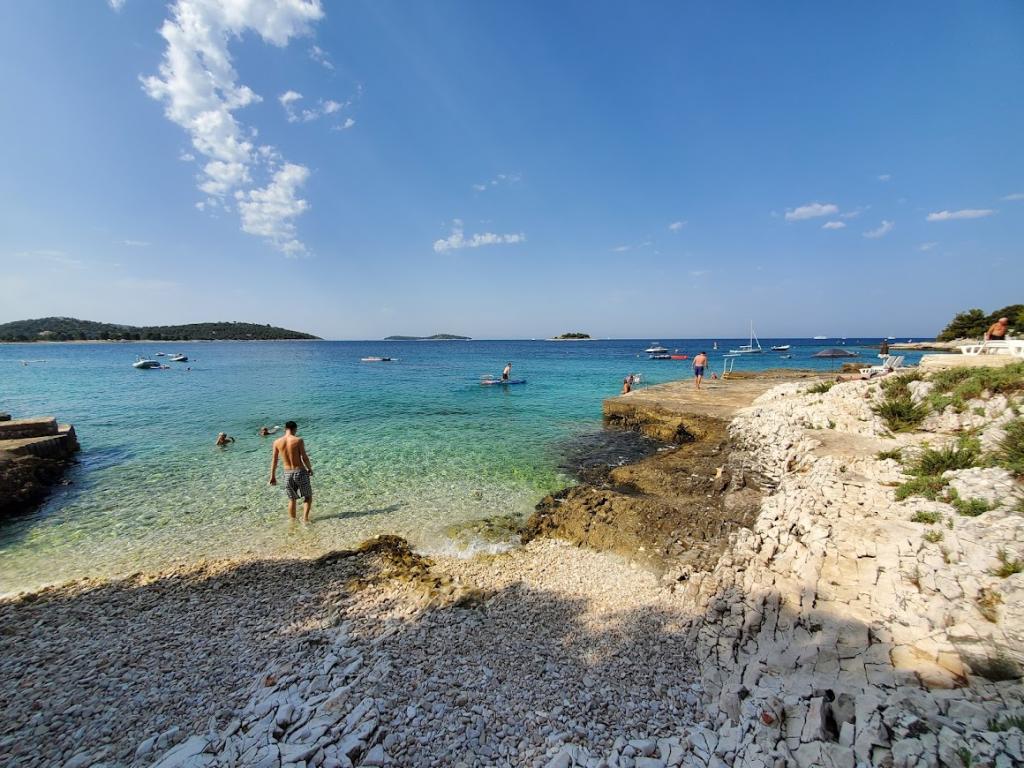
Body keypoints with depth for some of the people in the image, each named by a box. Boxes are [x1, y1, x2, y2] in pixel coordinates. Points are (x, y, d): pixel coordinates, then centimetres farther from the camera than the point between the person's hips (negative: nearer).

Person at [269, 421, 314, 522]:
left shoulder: (277, 442, 0)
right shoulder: (298, 440, -11)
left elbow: (274, 460, 5)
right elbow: (304, 457, -10)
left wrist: (273, 476, 14)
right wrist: (310, 468, 6)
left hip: (287, 474, 4)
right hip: (300, 472, -4)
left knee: (292, 499, 21)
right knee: (308, 496, 15)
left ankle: (293, 521, 26)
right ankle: (305, 518, 3)